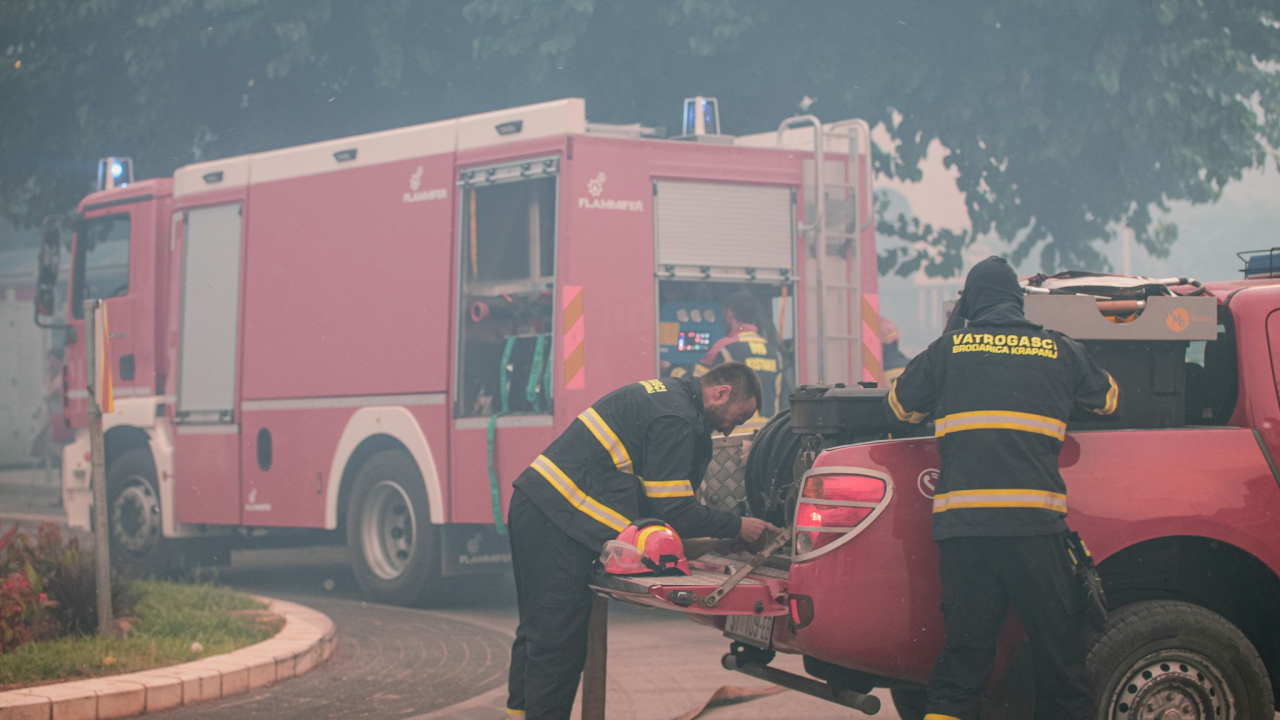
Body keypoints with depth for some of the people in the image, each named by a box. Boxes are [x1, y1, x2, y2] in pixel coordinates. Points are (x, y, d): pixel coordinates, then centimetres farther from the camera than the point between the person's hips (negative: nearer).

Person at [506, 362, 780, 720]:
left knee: (539, 631, 18)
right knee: (559, 643, -7)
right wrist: (737, 527, -4)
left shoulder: (664, 393, 18)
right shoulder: (675, 418, -14)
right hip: (558, 523, -11)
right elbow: (673, 510, -14)